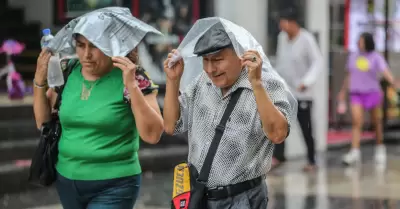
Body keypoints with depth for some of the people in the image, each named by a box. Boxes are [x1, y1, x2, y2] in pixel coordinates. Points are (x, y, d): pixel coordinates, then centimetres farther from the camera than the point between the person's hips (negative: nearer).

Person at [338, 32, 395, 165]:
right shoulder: (353, 56, 6)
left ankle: (380, 149, 30)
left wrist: (395, 84, -35)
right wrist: (343, 91, 25)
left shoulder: (376, 57, -6)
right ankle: (355, 152, -21)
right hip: (356, 94, 2)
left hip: (372, 93, -2)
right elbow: (349, 75, 18)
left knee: (376, 123, 9)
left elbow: (386, 72, -18)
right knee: (357, 122, -14)